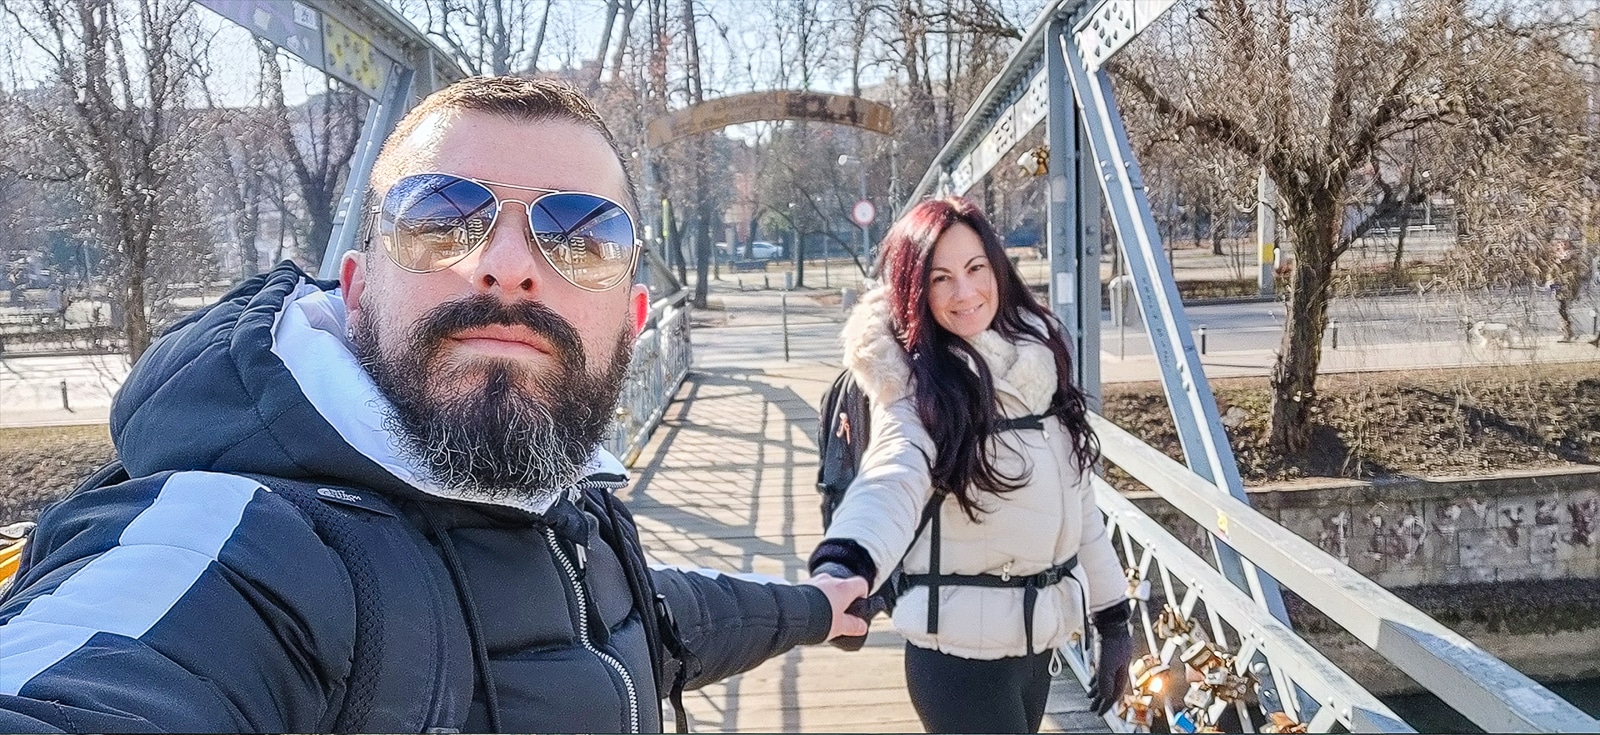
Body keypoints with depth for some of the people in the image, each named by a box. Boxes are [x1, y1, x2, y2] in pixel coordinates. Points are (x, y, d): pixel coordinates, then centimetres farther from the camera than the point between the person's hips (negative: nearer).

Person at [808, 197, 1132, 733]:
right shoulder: (916, 385, -16)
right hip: (961, 654, -6)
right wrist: (843, 566, -58)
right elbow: (892, 480, -38)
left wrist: (1113, 617, 13)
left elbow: (1077, 501, 10)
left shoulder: (1036, 358, 2)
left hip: (1038, 641, 6)